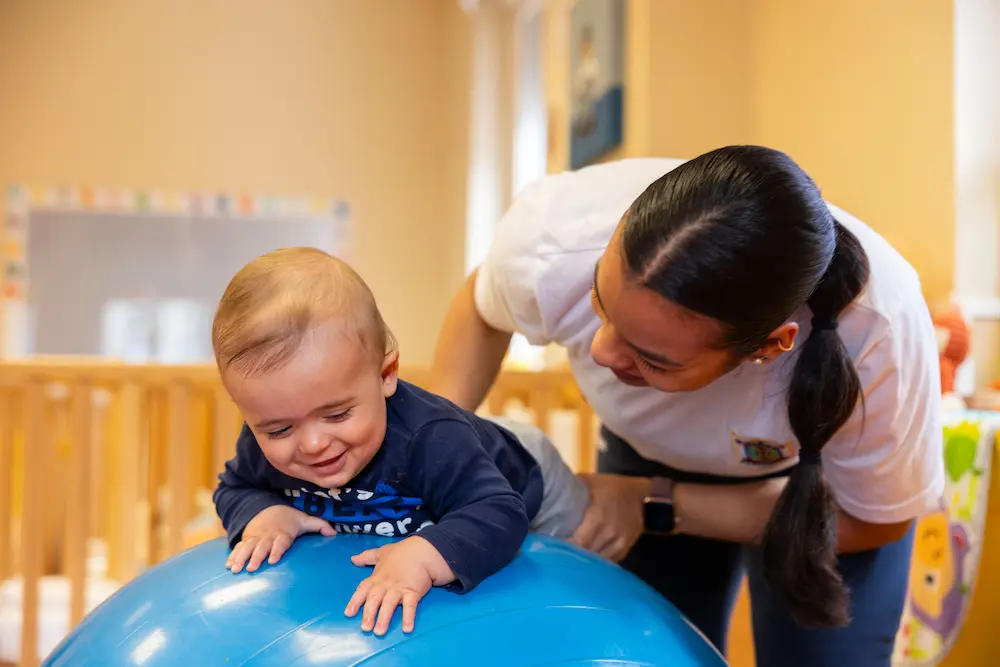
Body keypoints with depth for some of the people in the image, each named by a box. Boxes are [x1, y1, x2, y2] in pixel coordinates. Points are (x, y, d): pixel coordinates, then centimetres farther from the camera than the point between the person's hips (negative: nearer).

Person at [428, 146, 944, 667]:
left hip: (821, 465, -1)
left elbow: (874, 520, -19)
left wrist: (653, 507, -24)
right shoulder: (551, 238, -34)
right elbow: (481, 307, -8)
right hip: (649, 455, 2)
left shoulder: (876, 332, -39)